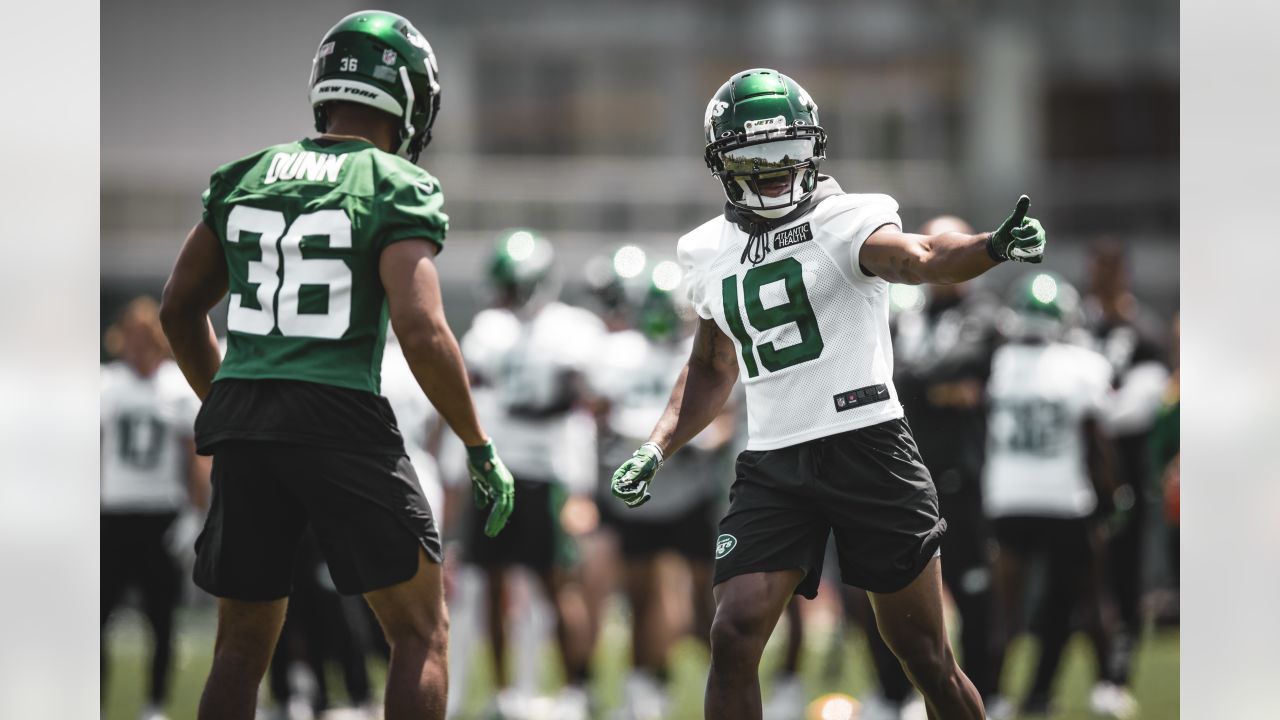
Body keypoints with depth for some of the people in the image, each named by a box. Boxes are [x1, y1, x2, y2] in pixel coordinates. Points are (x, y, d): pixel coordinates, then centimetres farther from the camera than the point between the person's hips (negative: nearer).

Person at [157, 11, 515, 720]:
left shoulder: (246, 177, 12)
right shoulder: (398, 189, -5)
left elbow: (179, 309, 15)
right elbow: (421, 332, -14)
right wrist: (481, 451, -5)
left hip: (241, 426, 5)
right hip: (343, 421, -5)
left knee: (242, 645, 14)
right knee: (420, 633, 6)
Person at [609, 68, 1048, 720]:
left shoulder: (846, 221, -5)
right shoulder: (711, 254, 13)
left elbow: (919, 259, -26)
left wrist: (993, 247, -46)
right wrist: (655, 450, 15)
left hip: (867, 446, -4)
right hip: (772, 465, 4)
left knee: (924, 653, 1)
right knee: (734, 635, -9)